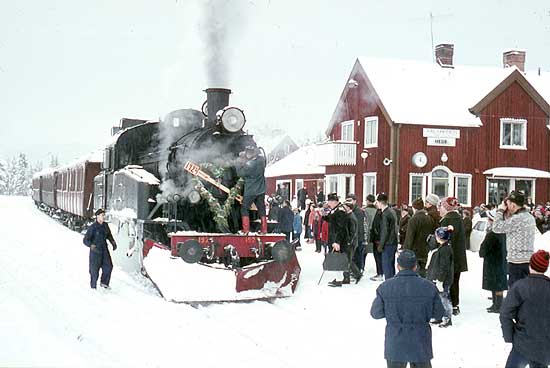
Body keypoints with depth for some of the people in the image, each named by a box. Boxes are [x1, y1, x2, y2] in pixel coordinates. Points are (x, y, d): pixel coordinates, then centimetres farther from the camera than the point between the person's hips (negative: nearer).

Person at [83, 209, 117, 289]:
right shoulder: (92, 227, -16)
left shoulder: (105, 225, 2)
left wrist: (113, 242, 8)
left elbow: (109, 235, 21)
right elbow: (85, 240, -18)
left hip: (104, 249, 5)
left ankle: (104, 283, 19)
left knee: (108, 266, -1)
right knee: (95, 269, 2)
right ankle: (93, 286, 19)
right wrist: (91, 245, -36)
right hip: (95, 250, -5)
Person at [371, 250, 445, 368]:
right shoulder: (428, 287, -10)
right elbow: (438, 314, 0)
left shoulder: (385, 287, -12)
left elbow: (376, 313, -3)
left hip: (395, 344, -1)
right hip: (421, 344, 1)